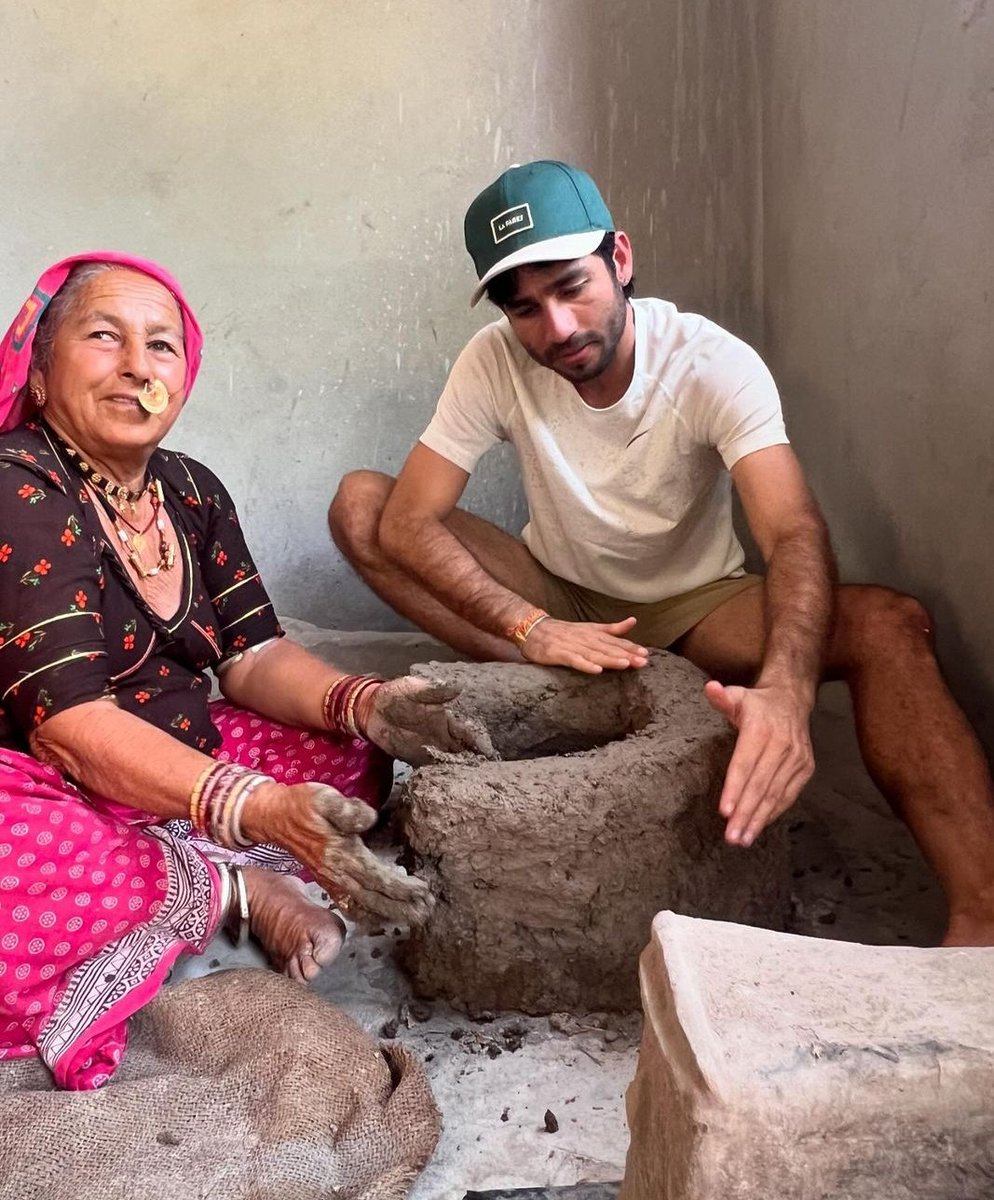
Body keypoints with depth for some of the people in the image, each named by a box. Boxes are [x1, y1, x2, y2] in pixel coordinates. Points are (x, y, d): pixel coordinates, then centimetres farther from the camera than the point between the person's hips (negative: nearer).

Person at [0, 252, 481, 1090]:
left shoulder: (190, 492, 5)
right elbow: (73, 724, -27)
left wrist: (365, 703, -19)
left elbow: (255, 657, 4)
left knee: (365, 751, 3)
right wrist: (262, 813, -39)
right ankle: (235, 888, -16)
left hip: (180, 768, 8)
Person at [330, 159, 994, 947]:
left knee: (891, 626, -31)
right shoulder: (495, 363, -17)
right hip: (556, 599, 2)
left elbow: (795, 534, -36)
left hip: (694, 607, -2)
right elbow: (408, 521, -21)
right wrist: (531, 629, -36)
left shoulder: (715, 364, -23)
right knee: (359, 505, -19)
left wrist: (786, 687, -56)